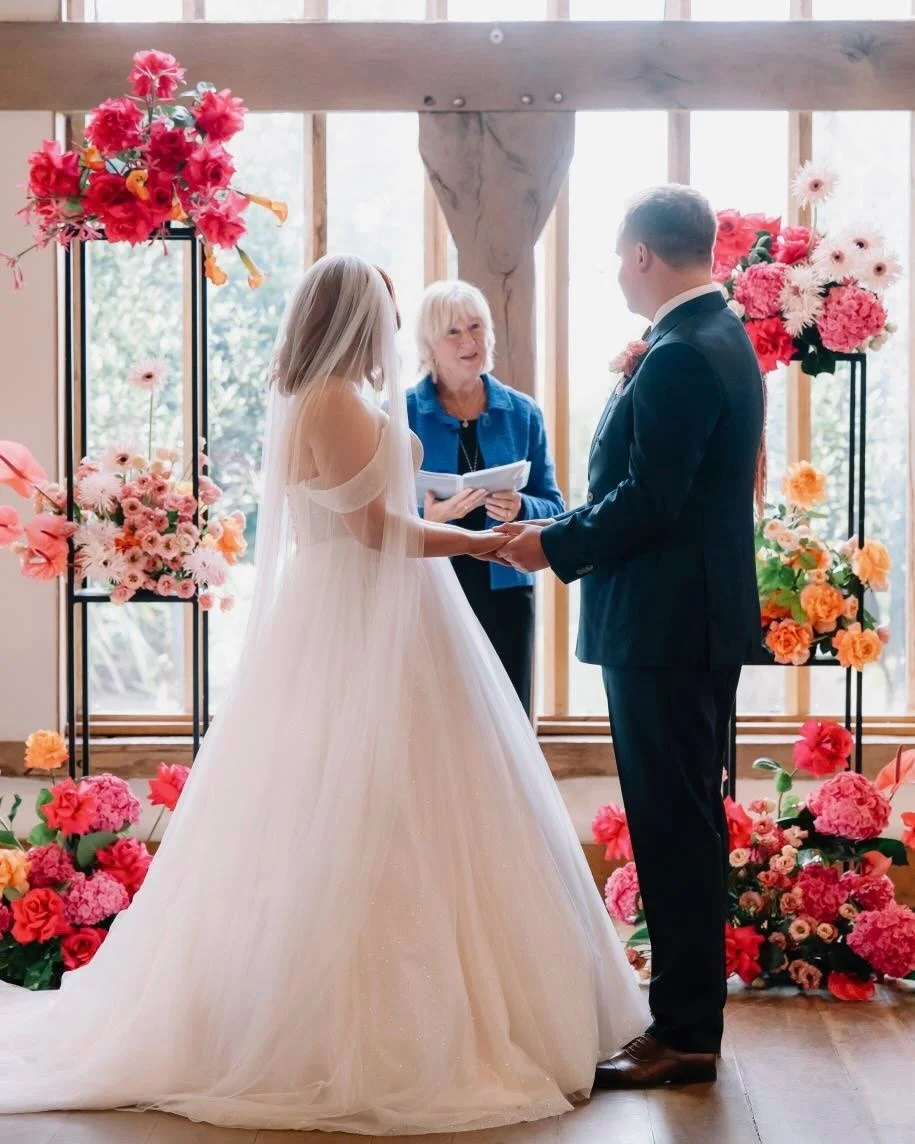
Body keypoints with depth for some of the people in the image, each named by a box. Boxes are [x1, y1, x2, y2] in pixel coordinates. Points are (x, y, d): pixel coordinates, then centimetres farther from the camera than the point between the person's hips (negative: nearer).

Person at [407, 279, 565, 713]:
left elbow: (553, 509, 7)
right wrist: (428, 517, -22)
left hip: (504, 591, 2)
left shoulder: (522, 414, 7)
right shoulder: (403, 414, 0)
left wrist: (520, 509, -14)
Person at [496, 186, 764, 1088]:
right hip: (702, 614, 10)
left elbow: (648, 499, -22)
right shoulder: (723, 339, 14)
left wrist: (557, 546, -10)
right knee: (687, 819, 15)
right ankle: (689, 1013, 25)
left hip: (665, 623, -10)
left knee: (673, 824, -3)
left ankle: (684, 1032, 5)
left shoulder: (679, 356, -18)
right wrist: (634, 386, 6)